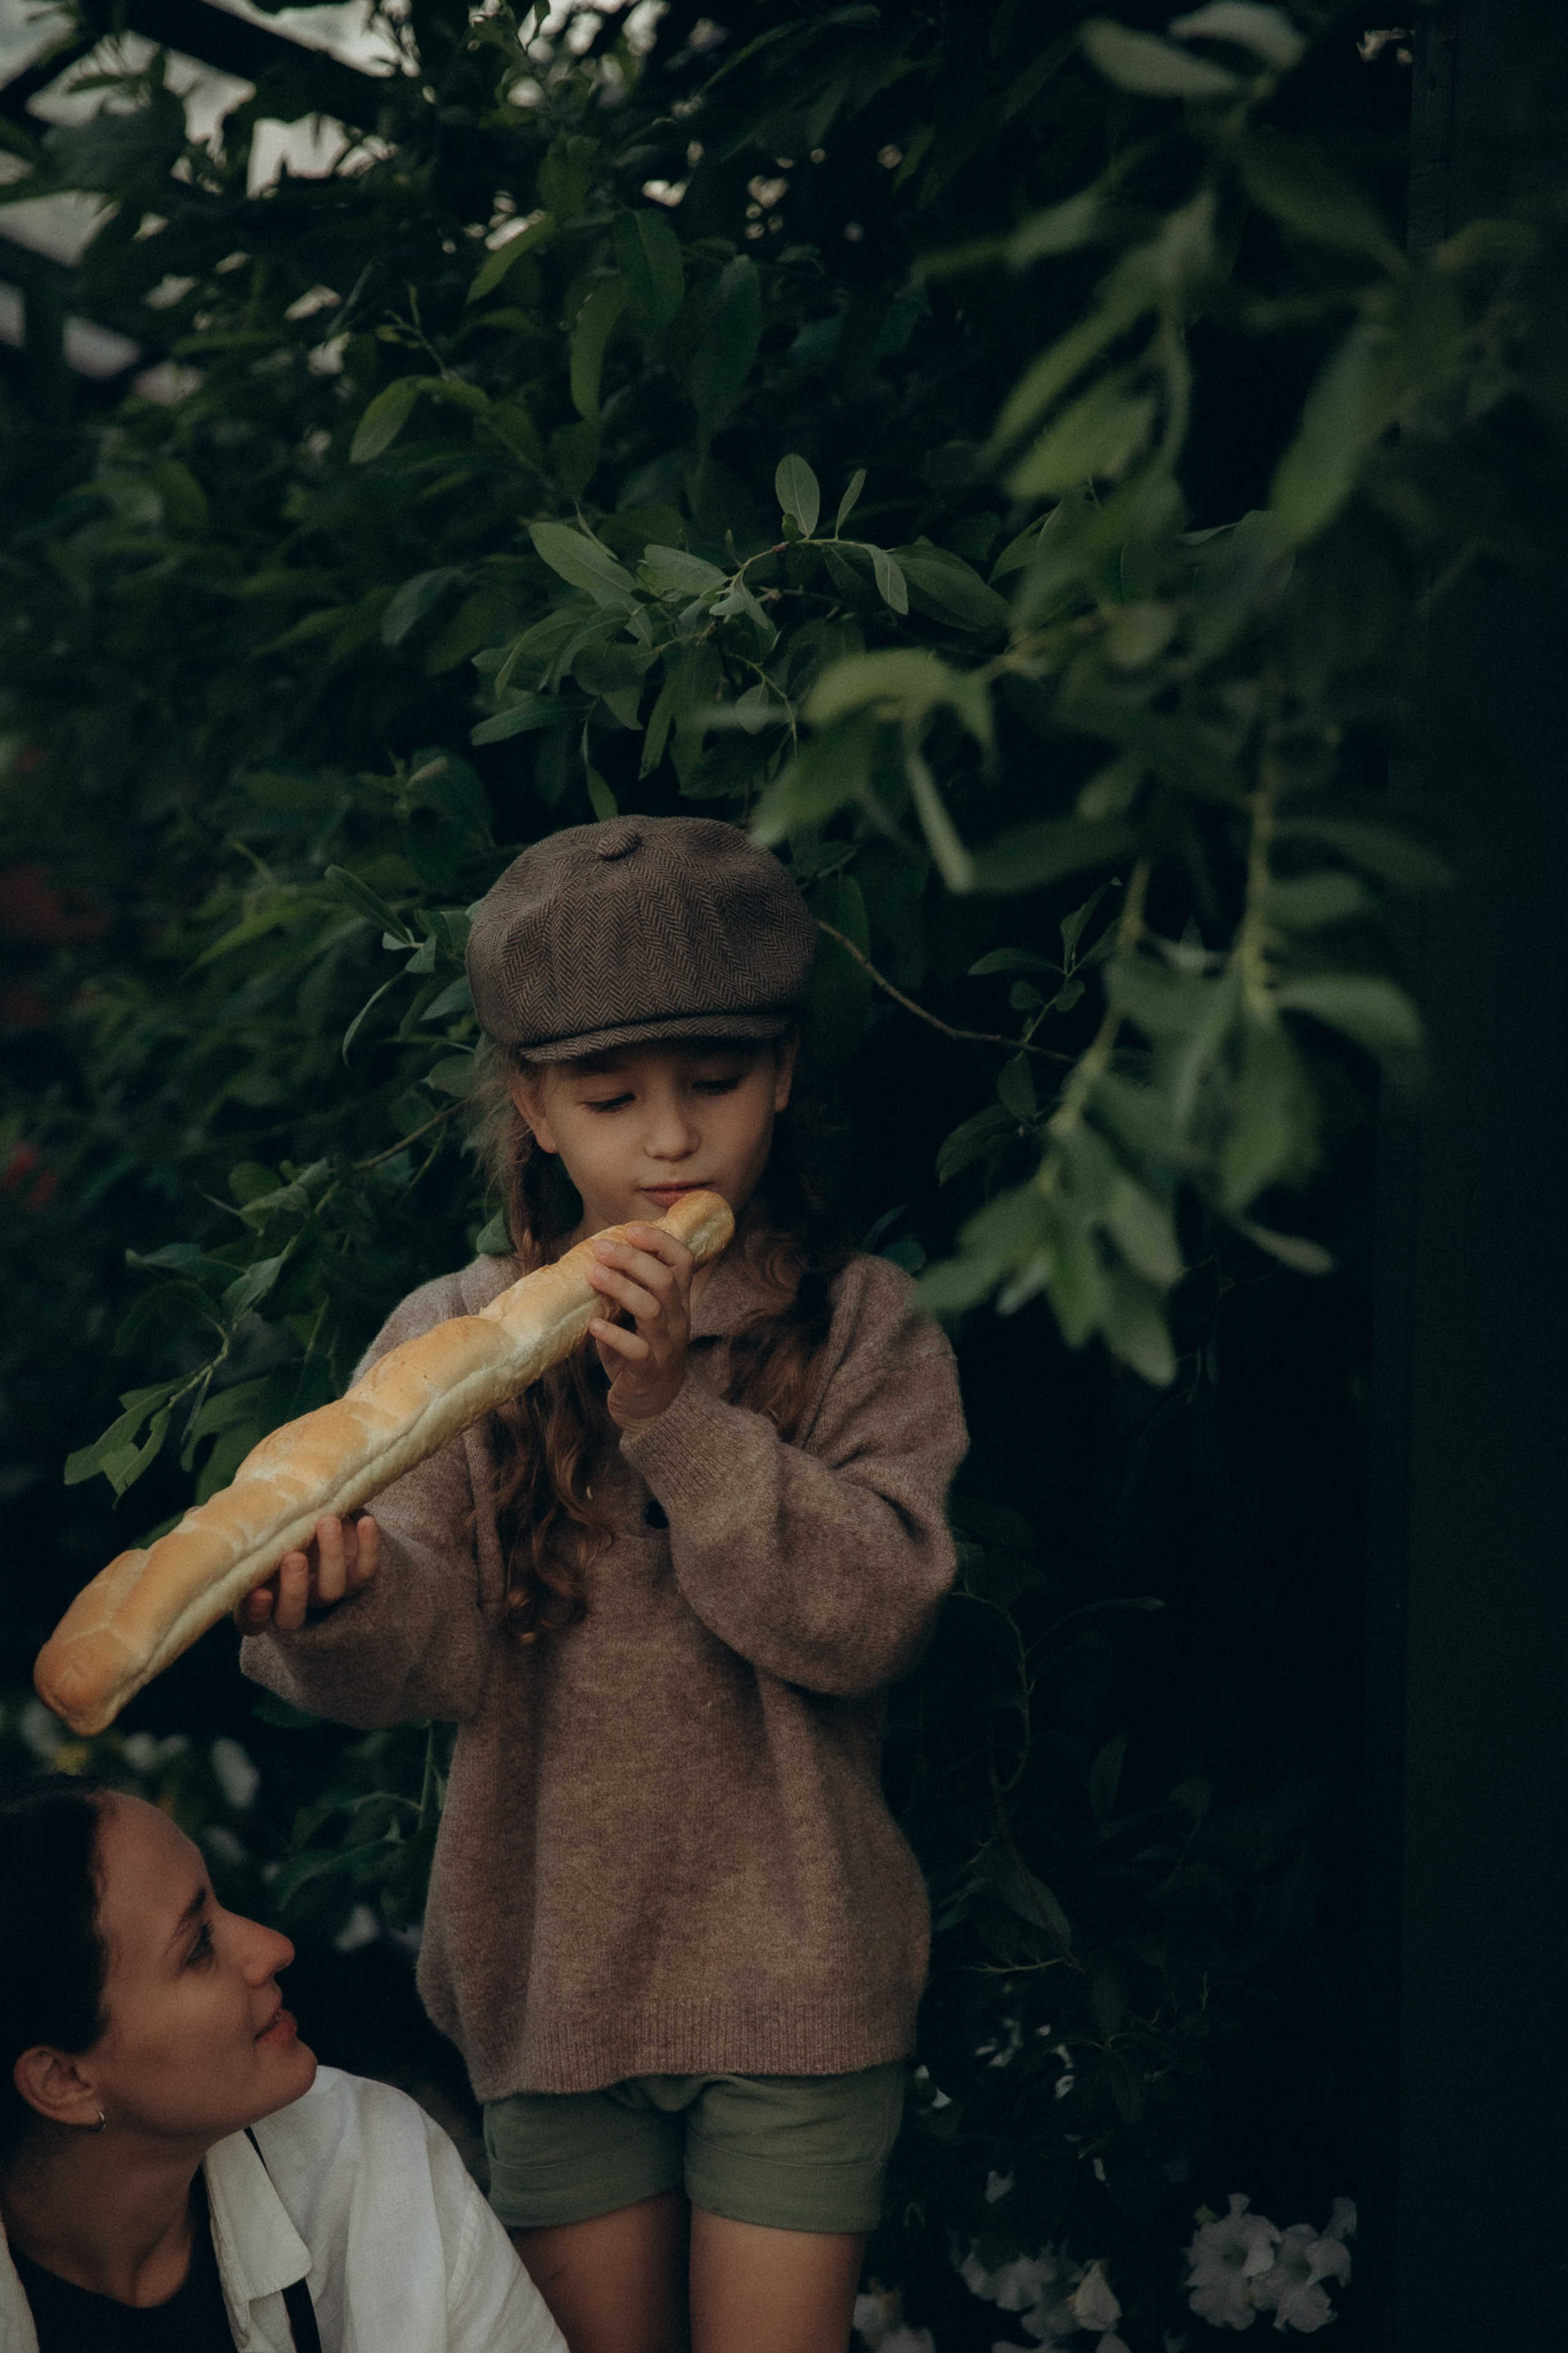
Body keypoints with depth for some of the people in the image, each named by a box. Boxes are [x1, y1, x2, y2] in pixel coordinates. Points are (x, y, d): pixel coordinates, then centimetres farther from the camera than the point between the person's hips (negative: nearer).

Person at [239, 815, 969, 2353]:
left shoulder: (862, 1330, -4)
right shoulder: (453, 1342, -2)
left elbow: (871, 1610, -17)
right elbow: (444, 1651, -11)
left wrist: (677, 1414, -24)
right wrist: (345, 1606, -33)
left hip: (795, 1991, -1)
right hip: (554, 1978, 1)